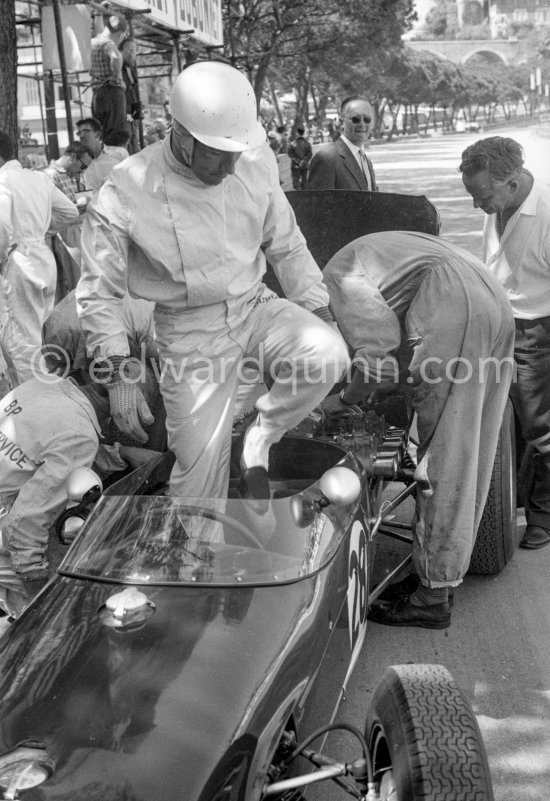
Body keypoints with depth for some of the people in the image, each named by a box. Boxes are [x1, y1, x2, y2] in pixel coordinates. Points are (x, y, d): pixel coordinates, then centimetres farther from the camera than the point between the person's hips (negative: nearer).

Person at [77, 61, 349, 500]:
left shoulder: (256, 160, -9)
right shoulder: (125, 195, -19)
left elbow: (287, 247, 5)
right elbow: (99, 294, -8)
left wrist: (325, 318, 2)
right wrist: (119, 377, -12)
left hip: (256, 306, 3)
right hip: (191, 330, -3)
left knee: (328, 353, -25)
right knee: (200, 462, -1)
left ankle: (260, 440, 0)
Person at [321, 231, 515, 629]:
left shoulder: (338, 275, 3)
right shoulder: (379, 255, 31)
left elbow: (380, 354, -8)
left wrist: (342, 402, 7)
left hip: (458, 316, -9)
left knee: (441, 463, -3)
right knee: (465, 461, 13)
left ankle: (432, 598, 5)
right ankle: (434, 575, 24)